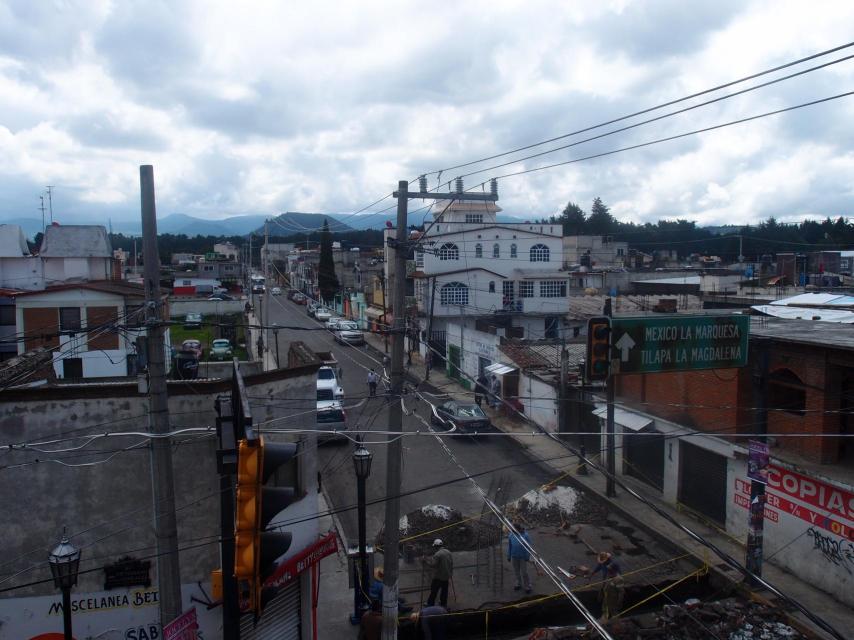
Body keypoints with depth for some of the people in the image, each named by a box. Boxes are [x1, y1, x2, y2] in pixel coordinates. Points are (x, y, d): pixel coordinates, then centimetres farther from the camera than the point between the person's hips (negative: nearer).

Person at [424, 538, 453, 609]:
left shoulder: (437, 554, -22)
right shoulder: (448, 552, 2)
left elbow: (432, 564, -22)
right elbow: (451, 564, 10)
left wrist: (425, 560, -8)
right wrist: (451, 573, 20)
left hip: (438, 577, -7)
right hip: (446, 576, 7)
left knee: (434, 591, 4)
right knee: (444, 590, 18)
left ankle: (430, 604, 11)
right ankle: (444, 604, 27)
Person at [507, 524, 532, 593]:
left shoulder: (525, 535, -13)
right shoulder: (511, 535, -4)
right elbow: (509, 546, 4)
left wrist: (527, 557, -8)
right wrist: (509, 557, 7)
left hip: (523, 557, -4)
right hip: (514, 557, 4)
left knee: (524, 572, -1)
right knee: (516, 572, 15)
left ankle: (527, 586, 13)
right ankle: (518, 584, 34)